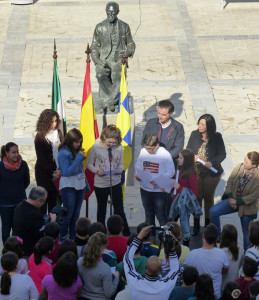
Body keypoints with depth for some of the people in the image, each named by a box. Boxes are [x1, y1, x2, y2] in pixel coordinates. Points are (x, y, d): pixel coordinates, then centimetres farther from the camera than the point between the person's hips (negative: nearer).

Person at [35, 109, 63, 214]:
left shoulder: (58, 133, 4)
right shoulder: (40, 137, -10)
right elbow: (41, 158, -8)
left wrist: (60, 170, -7)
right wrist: (52, 173, -9)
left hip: (57, 172, 4)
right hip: (44, 173, -4)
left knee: (54, 199, 7)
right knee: (44, 199, 0)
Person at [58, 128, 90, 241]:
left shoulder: (78, 151, 3)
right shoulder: (63, 153, -16)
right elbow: (67, 172, -23)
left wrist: (86, 185, 18)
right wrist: (79, 158, -24)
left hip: (80, 184, 6)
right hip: (68, 186, -6)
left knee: (76, 214, 13)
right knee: (68, 214, 1)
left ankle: (73, 237, 22)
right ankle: (63, 238, 12)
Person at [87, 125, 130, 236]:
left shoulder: (119, 148, -5)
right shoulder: (96, 147, -9)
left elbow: (121, 164, 7)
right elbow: (89, 164, 0)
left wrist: (120, 170, -16)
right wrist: (97, 171, -20)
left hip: (115, 184, 1)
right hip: (100, 184, -1)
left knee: (119, 210, 6)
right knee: (101, 210, 16)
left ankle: (127, 235, 17)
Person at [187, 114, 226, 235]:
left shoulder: (216, 137, -11)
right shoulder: (194, 135, -6)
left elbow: (222, 154, -5)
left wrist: (212, 163, -21)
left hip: (211, 173, -1)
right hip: (196, 172, 1)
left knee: (209, 198, 13)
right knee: (197, 198, 8)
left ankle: (208, 225, 28)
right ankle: (196, 226, 20)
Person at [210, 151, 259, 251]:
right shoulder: (239, 167, -11)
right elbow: (230, 182, -1)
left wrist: (236, 201, -19)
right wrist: (230, 198, -13)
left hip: (247, 207, -4)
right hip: (233, 200, 4)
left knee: (247, 234, 7)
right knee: (213, 211, -14)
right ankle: (218, 237, 3)